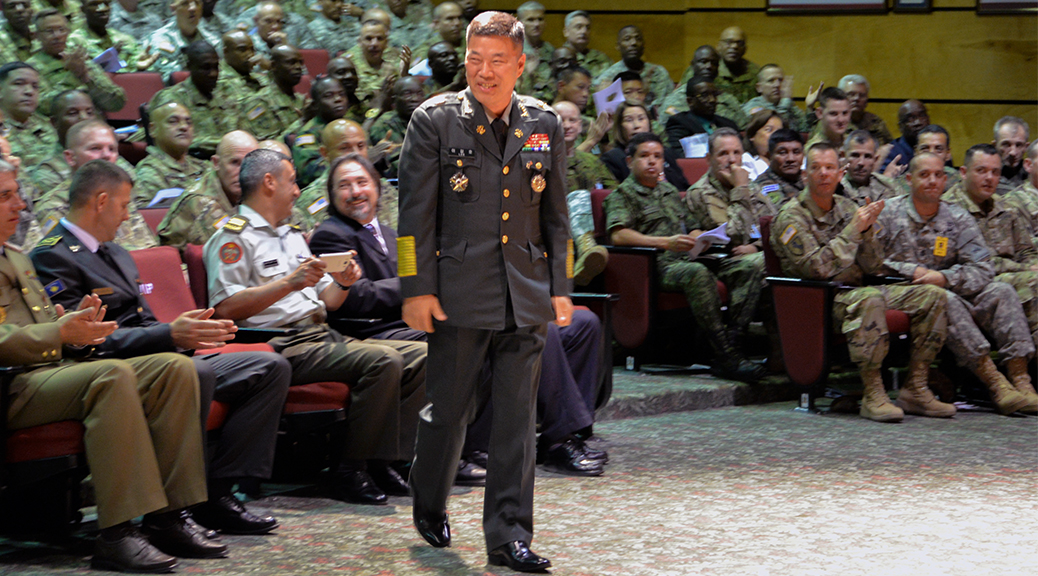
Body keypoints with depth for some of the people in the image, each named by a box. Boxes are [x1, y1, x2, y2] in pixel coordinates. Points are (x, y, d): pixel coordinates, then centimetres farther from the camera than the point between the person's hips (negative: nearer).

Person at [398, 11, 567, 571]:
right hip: (460, 292, -3)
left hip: (526, 297, 3)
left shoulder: (543, 124, 9)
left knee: (517, 415, 2)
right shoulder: (434, 120, -1)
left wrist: (560, 287, 9)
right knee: (449, 408, 4)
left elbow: (555, 214, 14)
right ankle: (429, 505, 28)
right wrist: (416, 288, -8)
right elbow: (415, 210, -3)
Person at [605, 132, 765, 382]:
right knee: (698, 274, -39)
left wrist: (695, 238, 7)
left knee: (750, 269, -15)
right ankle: (726, 355, -40)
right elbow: (618, 235, -11)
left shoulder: (670, 192, 32)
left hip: (689, 258, 7)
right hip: (658, 265, -7)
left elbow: (695, 228, 34)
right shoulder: (622, 195, 8)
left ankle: (730, 339, -30)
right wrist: (666, 242, -23)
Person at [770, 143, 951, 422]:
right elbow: (817, 268, -19)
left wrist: (867, 230, -8)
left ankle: (915, 390, -8)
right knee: (869, 299, -38)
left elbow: (874, 267, 9)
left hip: (859, 291, 7)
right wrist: (853, 229, -16)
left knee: (932, 296, -6)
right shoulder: (791, 216, -6)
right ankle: (873, 396, -33)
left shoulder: (847, 208, 14)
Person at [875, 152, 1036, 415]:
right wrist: (912, 272, -14)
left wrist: (945, 278, -17)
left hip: (953, 294, 4)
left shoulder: (958, 219, 10)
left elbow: (983, 270, 0)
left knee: (1001, 291, -19)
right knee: (947, 300, -35)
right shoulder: (888, 214, 3)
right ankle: (994, 382, -36)